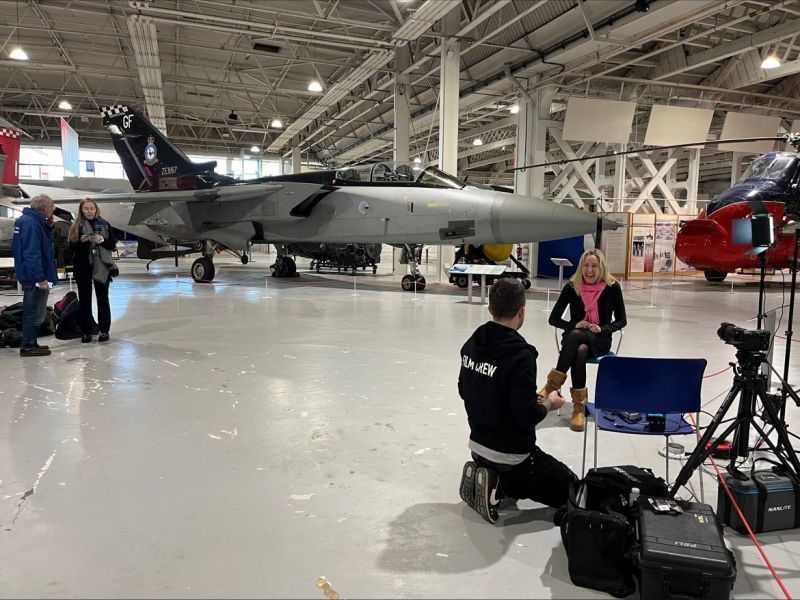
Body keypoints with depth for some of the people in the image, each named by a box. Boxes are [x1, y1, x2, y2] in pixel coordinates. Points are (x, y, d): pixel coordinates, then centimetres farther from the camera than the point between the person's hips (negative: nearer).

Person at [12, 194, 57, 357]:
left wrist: (48, 227, 4)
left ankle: (30, 343, 26)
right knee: (35, 312, -2)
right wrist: (41, 278, -25)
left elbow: (44, 243, 20)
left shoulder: (27, 220, 12)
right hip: (34, 278, -10)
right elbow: (31, 253, -25)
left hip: (30, 277, 10)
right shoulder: (31, 223, -20)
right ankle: (28, 346, 5)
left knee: (33, 312, 17)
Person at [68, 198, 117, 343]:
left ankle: (104, 330, 12)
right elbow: (72, 248, 0)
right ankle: (86, 331, 12)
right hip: (82, 267, 1)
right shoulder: (76, 226, 3)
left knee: (102, 298, 4)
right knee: (84, 299, 5)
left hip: (101, 266, -1)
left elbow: (113, 244, 2)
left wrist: (102, 240, -16)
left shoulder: (104, 224, 3)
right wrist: (82, 241, -19)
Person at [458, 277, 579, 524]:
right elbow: (527, 416, -26)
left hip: (478, 445, 8)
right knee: (572, 491, 10)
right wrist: (548, 404, -4)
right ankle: (501, 486, -5)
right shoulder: (520, 356, -27)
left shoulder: (472, 344, -3)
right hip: (511, 455, -8)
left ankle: (492, 479, 7)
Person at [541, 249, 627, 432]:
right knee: (580, 351, -36)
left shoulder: (612, 287, -6)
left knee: (576, 337, -35)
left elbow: (621, 320, 3)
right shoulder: (572, 286, -4)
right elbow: (553, 319, 1)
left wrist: (602, 328, -15)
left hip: (600, 341, -1)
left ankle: (553, 384, -28)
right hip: (575, 338, 1)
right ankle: (579, 406, -30)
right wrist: (574, 325, -16)